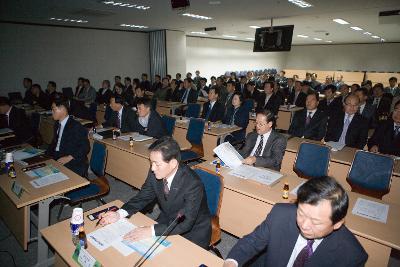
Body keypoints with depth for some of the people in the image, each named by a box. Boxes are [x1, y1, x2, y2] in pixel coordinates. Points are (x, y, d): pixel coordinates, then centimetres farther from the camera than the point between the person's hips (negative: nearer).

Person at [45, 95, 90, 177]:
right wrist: (46, 154, 3)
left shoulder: (76, 126, -15)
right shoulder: (57, 124, 11)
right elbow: (55, 142, 20)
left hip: (74, 164, -8)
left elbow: (85, 148, -18)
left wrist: (68, 158, -25)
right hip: (56, 158, 8)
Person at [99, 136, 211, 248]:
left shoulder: (193, 184, -32)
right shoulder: (155, 173, -14)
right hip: (167, 222, 6)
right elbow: (143, 197, -1)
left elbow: (185, 222, -33)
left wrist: (151, 231, -40)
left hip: (192, 231, -5)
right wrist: (119, 214, -16)